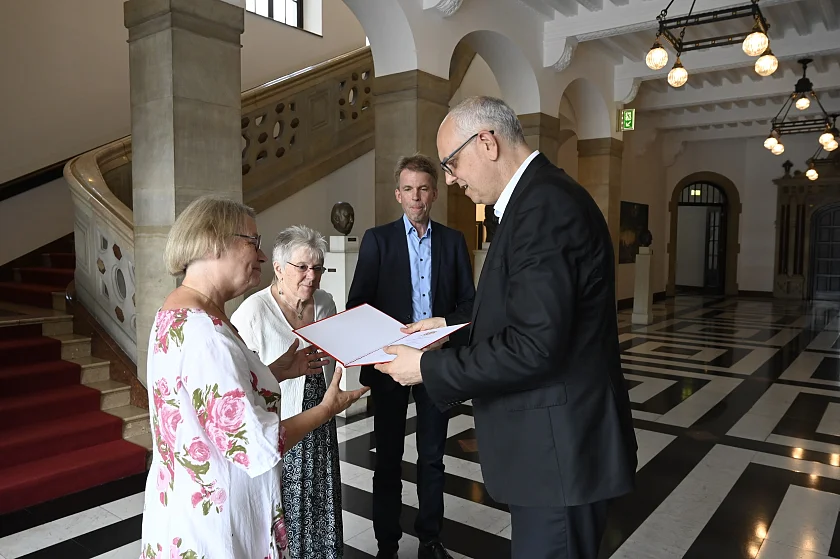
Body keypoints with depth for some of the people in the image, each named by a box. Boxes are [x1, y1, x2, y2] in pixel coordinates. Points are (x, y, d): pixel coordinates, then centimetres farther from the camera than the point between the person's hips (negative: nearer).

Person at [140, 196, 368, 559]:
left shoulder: (176, 313, 3)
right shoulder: (204, 332, -29)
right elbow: (258, 447, -27)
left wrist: (274, 372, 7)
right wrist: (326, 410, -14)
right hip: (210, 521, -9)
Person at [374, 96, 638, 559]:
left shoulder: (544, 205, -22)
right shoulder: (537, 197, 10)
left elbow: (534, 346, -26)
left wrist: (428, 368, -18)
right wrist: (451, 325, 13)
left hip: (558, 447, -10)